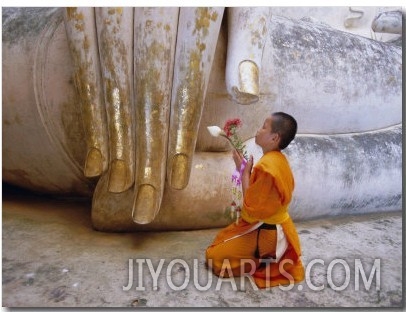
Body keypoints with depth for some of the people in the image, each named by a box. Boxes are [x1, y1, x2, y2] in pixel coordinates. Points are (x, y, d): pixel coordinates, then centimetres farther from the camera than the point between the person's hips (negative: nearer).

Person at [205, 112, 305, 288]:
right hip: (273, 227, 10)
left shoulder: (266, 166, -28)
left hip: (264, 232, -10)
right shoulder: (279, 160, 3)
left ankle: (264, 263, -1)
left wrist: (245, 171, -17)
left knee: (214, 256, -2)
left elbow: (251, 206, -23)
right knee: (222, 239, 25)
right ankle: (265, 258, 15)